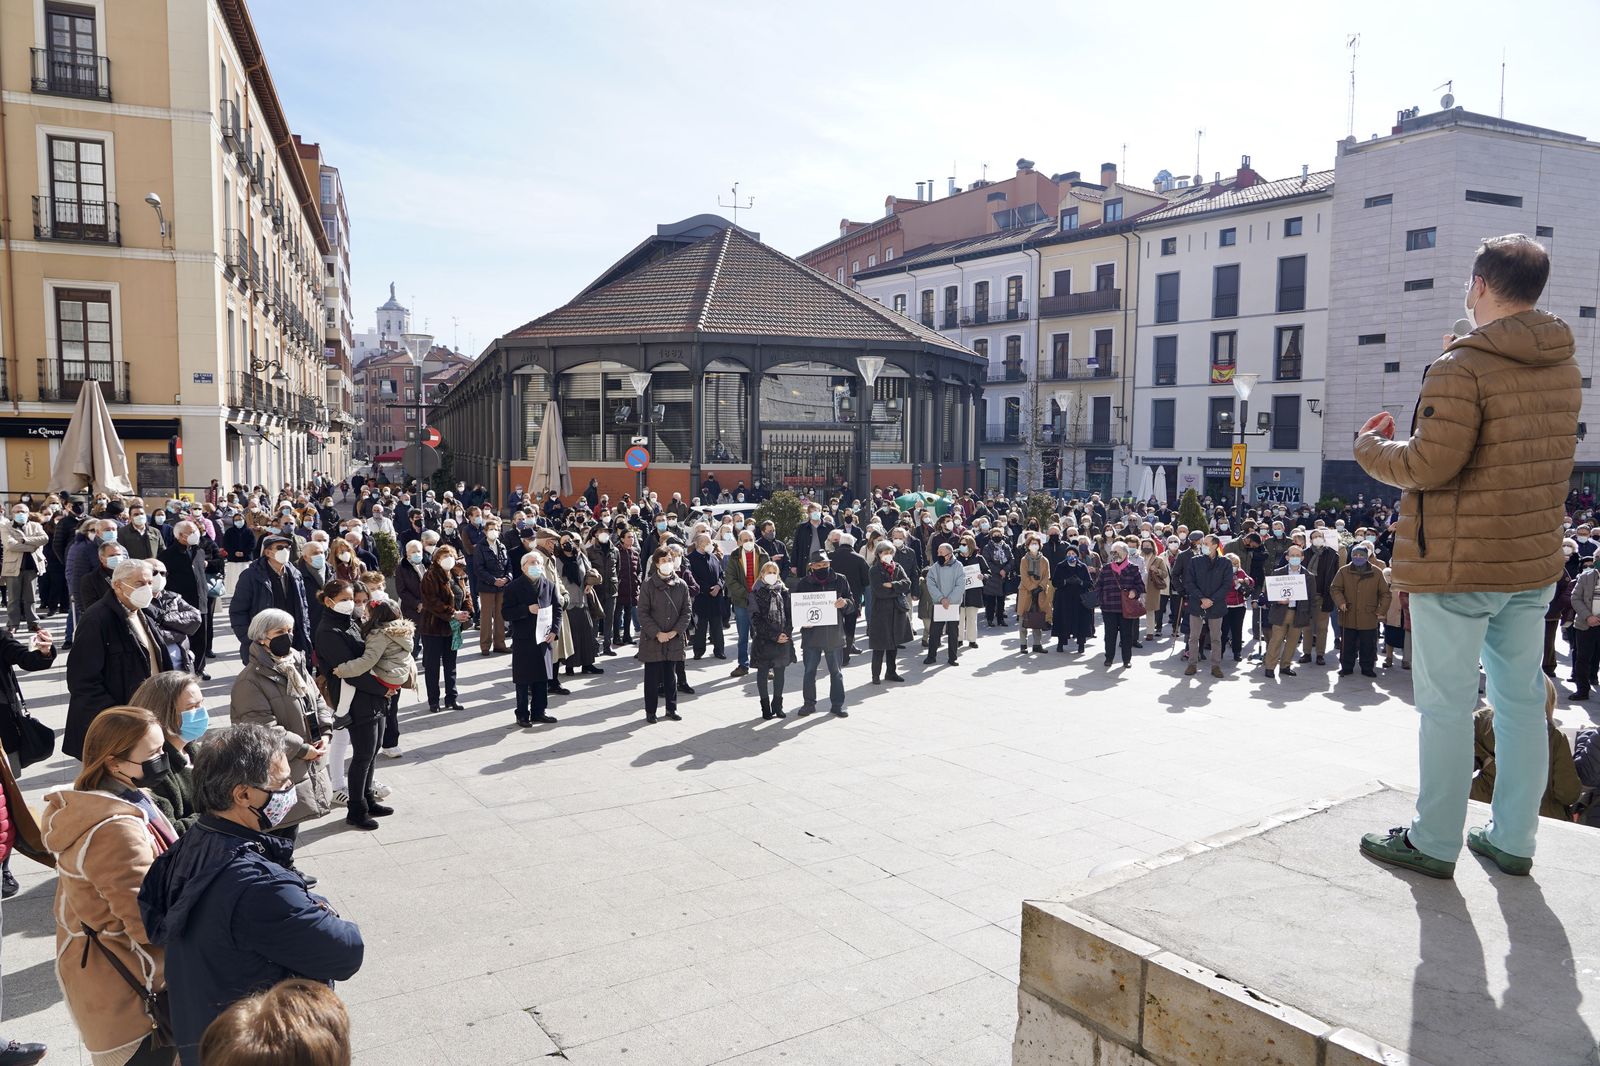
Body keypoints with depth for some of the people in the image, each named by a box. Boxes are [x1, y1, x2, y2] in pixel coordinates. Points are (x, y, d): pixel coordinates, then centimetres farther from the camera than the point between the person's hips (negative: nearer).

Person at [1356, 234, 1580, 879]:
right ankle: (1513, 839, 24)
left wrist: (1372, 447, -3)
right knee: (1521, 697, 14)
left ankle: (1433, 844, 12)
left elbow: (1431, 464, -23)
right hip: (1534, 560, 8)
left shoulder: (1463, 369, -17)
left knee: (1447, 704, 1)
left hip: (1456, 562, -7)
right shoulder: (1565, 370, 9)